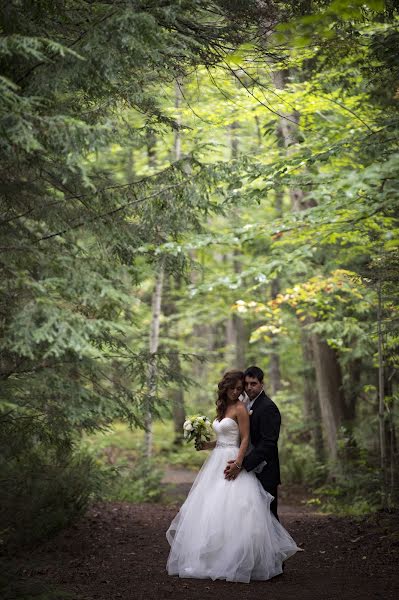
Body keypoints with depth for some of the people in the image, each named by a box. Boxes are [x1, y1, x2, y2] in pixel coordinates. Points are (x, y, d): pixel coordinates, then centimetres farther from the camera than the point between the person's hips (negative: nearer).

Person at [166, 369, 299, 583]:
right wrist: (207, 445, 6)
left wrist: (238, 462, -23)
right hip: (216, 461, 8)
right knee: (209, 510, 7)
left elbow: (245, 439, -12)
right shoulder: (222, 408, 16)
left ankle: (235, 562, -4)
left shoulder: (240, 408, -8)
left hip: (232, 463, -8)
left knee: (231, 511, -10)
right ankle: (213, 559, 13)